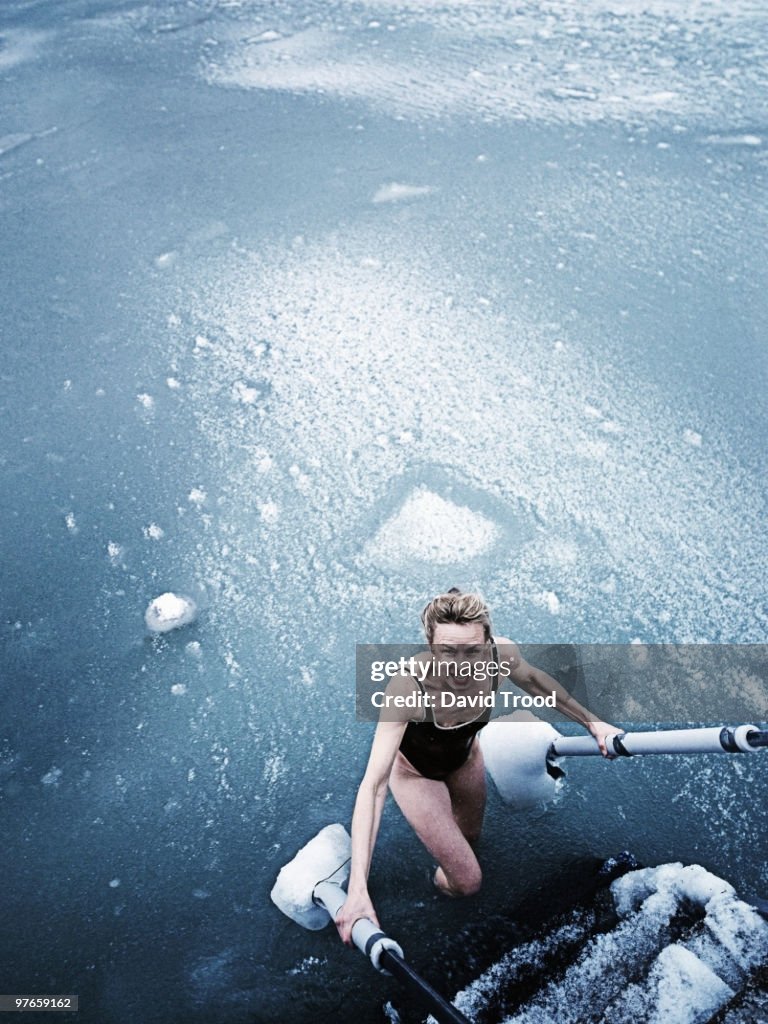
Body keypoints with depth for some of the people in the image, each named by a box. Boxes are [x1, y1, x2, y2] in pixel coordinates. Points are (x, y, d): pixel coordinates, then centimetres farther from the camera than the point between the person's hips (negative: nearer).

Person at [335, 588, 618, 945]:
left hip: (465, 754, 4)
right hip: (415, 769, -4)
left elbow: (532, 679, -7)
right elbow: (373, 785, -44)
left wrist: (592, 722, 0)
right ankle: (441, 881, 36)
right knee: (467, 881, 0)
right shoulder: (409, 686, -45)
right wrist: (357, 890, -49)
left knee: (470, 837, 28)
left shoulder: (501, 654, -33)